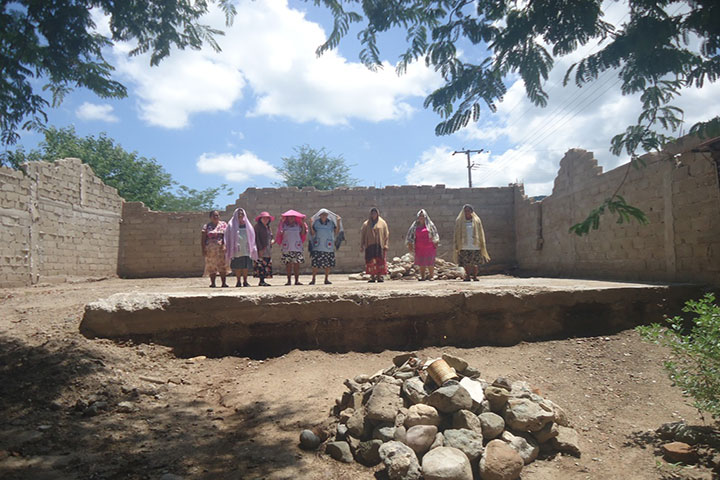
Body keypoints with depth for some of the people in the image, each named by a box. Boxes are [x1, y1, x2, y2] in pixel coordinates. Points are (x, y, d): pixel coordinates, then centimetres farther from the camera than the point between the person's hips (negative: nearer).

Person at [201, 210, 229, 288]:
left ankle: (223, 283, 3)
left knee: (222, 266, -2)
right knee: (211, 266, 0)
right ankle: (212, 283, 6)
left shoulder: (224, 224, 10)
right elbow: (203, 238, 5)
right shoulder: (207, 226, 9)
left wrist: (224, 245, -12)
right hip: (210, 249, 0)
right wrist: (203, 249, -4)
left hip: (221, 248, 0)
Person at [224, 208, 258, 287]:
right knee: (237, 266, 0)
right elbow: (228, 238, 3)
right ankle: (238, 282, 11)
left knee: (246, 266, 0)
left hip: (246, 249, 2)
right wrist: (226, 248, -5)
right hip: (236, 250, -2)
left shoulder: (247, 225, 12)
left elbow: (251, 238, 15)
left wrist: (252, 248, 9)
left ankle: (245, 281, 10)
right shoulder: (232, 225, 6)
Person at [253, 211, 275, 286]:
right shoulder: (258, 226, -2)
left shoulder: (268, 227, 21)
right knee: (261, 264, -12)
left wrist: (272, 241, 5)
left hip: (268, 249, 8)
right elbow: (257, 238, -9)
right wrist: (260, 249, -16)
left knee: (267, 265, 4)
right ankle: (261, 281, -11)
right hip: (261, 249, -8)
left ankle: (263, 281, 7)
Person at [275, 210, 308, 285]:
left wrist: (303, 224, 1)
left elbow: (303, 234, 8)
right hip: (287, 248, -1)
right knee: (288, 264, -3)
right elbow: (280, 234, -4)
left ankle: (297, 280, 2)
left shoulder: (298, 225, 12)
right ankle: (289, 280, 3)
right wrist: (281, 223, -9)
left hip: (297, 247, 1)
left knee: (297, 264, -2)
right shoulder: (284, 225, 7)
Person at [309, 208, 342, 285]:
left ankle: (327, 279, 15)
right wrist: (311, 225, -9)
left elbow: (336, 232, 3)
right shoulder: (316, 222, 5)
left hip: (328, 246, 2)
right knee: (315, 263, -7)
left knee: (328, 264, 3)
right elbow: (312, 233, 3)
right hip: (317, 247, -2)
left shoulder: (331, 222, 8)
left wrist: (338, 222, -3)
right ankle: (313, 279, 3)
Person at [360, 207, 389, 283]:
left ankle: (379, 276, 5)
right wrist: (362, 246, 3)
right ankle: (372, 277, 1)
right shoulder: (366, 224, 10)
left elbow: (386, 235, 6)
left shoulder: (382, 223, 8)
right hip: (369, 245, 0)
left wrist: (386, 245, -3)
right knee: (371, 261, -5)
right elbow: (362, 235, 9)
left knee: (380, 261, -2)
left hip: (379, 245, 0)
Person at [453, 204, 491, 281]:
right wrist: (457, 246, 2)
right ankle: (467, 276, 11)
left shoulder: (476, 221, 8)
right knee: (466, 263, -1)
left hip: (475, 245, 0)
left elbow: (480, 233, 11)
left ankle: (475, 276, 10)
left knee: (475, 263, -3)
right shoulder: (459, 221, 8)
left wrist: (482, 245, 7)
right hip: (464, 246, 0)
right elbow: (457, 234, 8)